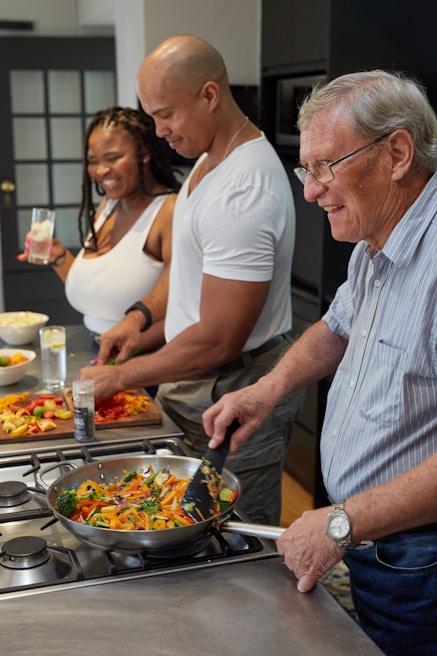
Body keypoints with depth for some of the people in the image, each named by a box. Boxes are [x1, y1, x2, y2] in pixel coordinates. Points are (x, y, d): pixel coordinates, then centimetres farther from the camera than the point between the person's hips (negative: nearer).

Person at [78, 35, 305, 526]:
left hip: (233, 397, -10)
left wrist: (121, 377, -15)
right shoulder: (210, 158, 6)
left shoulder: (243, 190, -27)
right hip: (196, 384, 10)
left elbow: (216, 342, -27)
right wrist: (141, 316, 9)